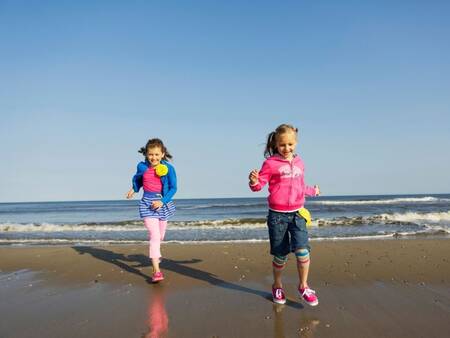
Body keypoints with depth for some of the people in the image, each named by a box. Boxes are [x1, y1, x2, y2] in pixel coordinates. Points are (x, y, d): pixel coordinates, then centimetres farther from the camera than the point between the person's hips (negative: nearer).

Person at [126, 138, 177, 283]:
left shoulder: (168, 168, -10)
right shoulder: (142, 166, -4)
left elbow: (173, 188, -8)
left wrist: (162, 201, -18)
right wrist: (134, 189, 7)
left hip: (163, 203, 1)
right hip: (147, 203, -1)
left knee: (160, 236, 17)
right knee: (155, 236, -15)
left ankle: (155, 254, 52)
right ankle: (156, 270, -13)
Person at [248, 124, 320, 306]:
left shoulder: (299, 163, 10)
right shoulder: (271, 163, -6)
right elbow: (259, 184, -8)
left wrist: (312, 191, 39)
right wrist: (254, 182, -30)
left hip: (297, 214, 3)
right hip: (277, 215, -3)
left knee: (303, 251, -11)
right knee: (280, 255, 7)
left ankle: (303, 287, 12)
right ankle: (277, 286, 32)